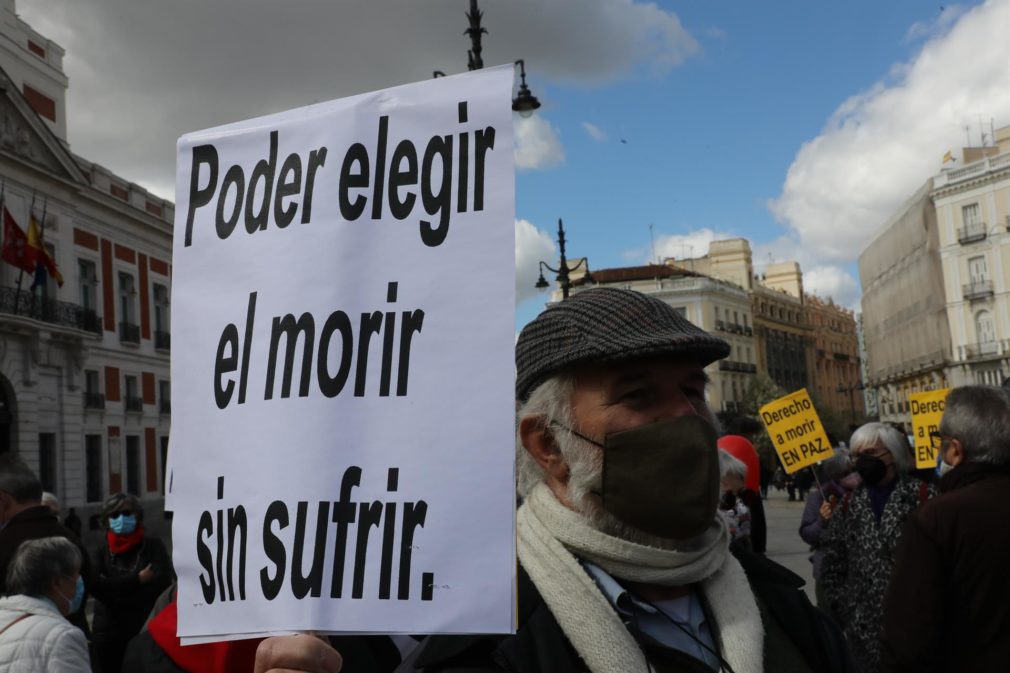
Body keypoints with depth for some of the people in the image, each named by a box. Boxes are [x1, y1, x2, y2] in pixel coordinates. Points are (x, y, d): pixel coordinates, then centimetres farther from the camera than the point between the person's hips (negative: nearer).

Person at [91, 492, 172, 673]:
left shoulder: (153, 546, 3)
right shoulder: (103, 552, 10)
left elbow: (162, 581, -11)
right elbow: (98, 586, -5)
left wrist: (116, 588, -10)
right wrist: (137, 579, -13)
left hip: (146, 631, -2)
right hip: (110, 634, 3)